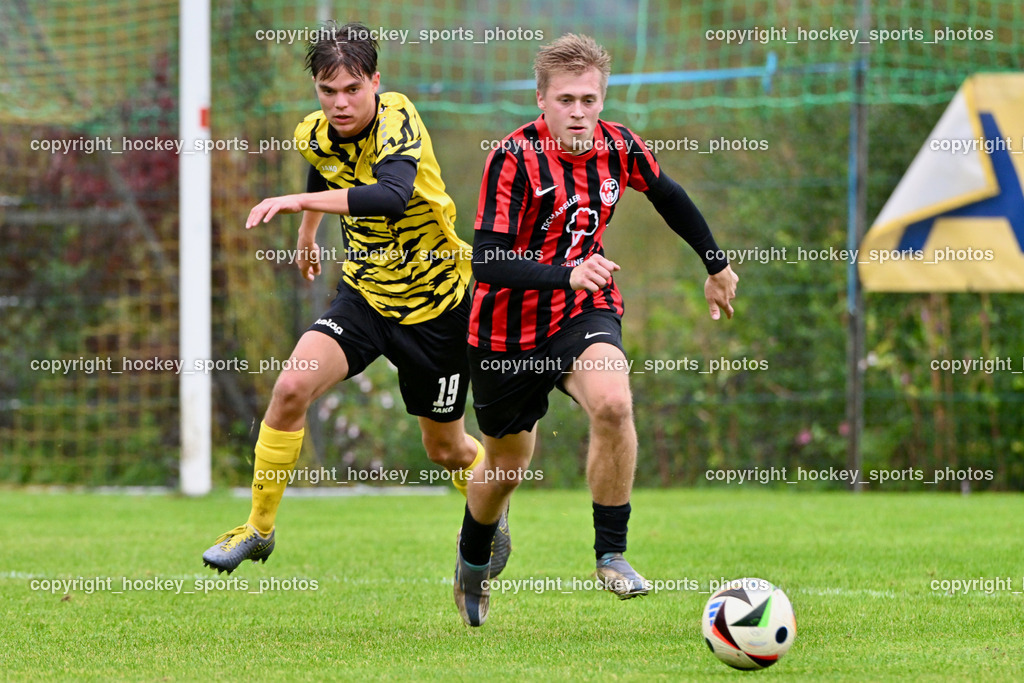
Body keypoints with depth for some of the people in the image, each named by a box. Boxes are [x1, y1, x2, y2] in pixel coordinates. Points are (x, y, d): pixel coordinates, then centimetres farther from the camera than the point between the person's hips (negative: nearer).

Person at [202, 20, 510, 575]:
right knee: (291, 388, -19)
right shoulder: (314, 135, -6)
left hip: (436, 303, -4)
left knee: (445, 449, 10)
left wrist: (300, 201, -50)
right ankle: (258, 529, -4)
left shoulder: (398, 124, -27)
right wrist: (307, 234, 36)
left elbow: (392, 196, -47)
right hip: (364, 294, 4)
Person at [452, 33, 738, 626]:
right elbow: (487, 262, -28)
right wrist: (566, 275, -42)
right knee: (507, 466, 13)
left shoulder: (619, 148, -7)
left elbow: (669, 197, 15)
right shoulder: (515, 158, -21)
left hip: (585, 313, 2)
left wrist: (717, 266, 25)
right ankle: (473, 561, 47)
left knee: (613, 403, -31)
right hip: (510, 328, -2)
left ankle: (612, 554, -17)